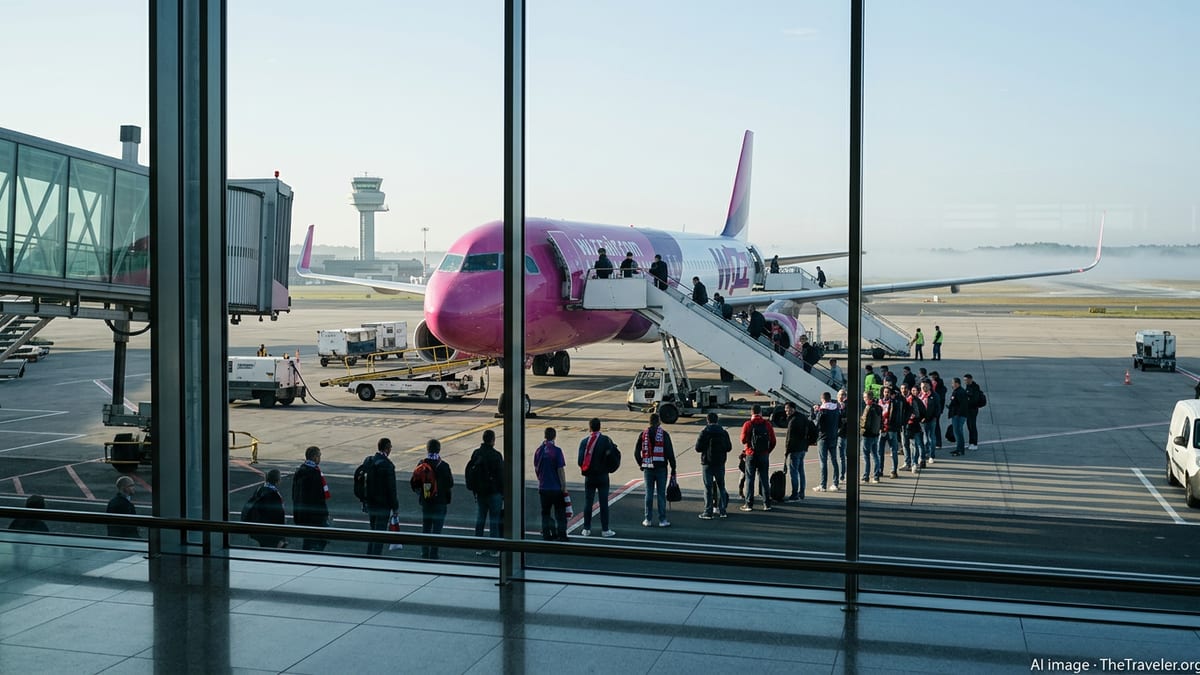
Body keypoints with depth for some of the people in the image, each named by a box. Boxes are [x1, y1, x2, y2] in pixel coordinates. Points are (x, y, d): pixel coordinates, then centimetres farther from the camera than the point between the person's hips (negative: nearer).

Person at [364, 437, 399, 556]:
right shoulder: (387, 465, -18)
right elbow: (391, 488, -16)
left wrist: (365, 502, 18)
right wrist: (395, 507, -9)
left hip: (371, 503, 7)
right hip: (383, 505, -7)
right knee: (380, 533, 0)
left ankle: (369, 556, 23)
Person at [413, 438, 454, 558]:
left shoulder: (421, 464, -4)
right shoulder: (444, 466, -13)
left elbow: (413, 483, -2)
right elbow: (450, 484, -8)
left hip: (425, 501, 3)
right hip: (440, 502, -3)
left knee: (425, 528, 16)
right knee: (437, 530, 2)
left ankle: (424, 555, 20)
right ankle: (433, 555, 0)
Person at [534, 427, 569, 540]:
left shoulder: (538, 450, 1)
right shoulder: (556, 450, -14)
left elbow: (536, 469, 10)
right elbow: (561, 470, -14)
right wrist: (563, 486, -8)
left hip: (543, 488, 4)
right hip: (556, 487, -4)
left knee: (545, 512, 13)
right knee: (560, 513, 6)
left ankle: (546, 535, 15)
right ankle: (561, 535, 7)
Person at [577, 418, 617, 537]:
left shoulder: (584, 441, -4)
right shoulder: (606, 440, -7)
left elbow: (580, 461, -7)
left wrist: (584, 470, 11)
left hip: (589, 477, 1)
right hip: (602, 476, -1)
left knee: (588, 503, 8)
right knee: (604, 503, 3)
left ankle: (586, 529, 11)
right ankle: (605, 530, 5)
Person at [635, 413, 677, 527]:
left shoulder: (643, 434, 3)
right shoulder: (664, 434, -4)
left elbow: (636, 452, 3)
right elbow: (670, 452, -7)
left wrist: (641, 464, 16)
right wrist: (673, 468, -1)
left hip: (648, 469, 2)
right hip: (661, 468, -2)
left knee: (649, 494, 8)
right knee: (661, 494, 2)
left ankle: (648, 519, 10)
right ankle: (662, 520, 4)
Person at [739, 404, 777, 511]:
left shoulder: (748, 424, -8)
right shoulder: (767, 424, 0)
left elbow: (743, 440, -9)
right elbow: (773, 441, 1)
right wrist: (767, 451, 13)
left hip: (751, 455, -2)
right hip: (764, 455, 2)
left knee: (750, 479, 6)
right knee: (764, 479, 9)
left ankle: (749, 504, 5)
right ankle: (767, 504, 9)